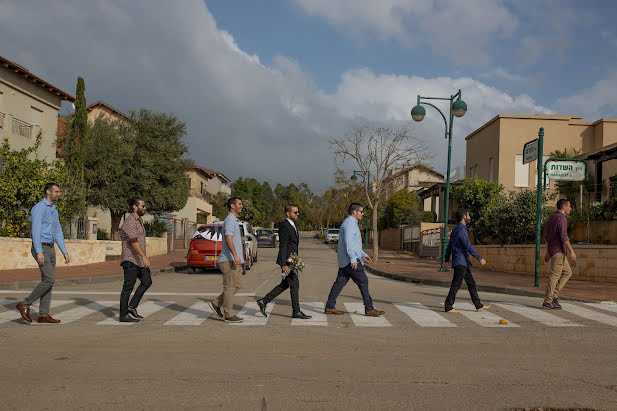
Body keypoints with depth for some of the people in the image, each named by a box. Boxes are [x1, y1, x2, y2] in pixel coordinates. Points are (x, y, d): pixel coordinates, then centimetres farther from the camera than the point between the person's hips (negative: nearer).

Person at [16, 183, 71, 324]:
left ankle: (43, 315, 8)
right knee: (49, 279, -15)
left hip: (50, 249, 9)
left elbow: (58, 233, 18)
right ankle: (25, 305, -1)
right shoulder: (39, 207, -12)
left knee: (48, 281, 5)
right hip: (40, 249, -9)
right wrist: (39, 252, -27)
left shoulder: (54, 211, 17)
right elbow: (36, 230, -20)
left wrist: (65, 252, 12)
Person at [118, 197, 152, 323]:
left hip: (139, 259, 10)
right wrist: (144, 257, -34)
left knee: (147, 281, 8)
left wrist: (144, 257, 25)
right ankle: (123, 315, 3)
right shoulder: (130, 222, -16)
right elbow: (133, 241, -27)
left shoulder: (139, 220, 16)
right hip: (131, 259, -10)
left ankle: (132, 306, 13)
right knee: (128, 287, -4)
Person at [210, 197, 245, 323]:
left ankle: (217, 304, 18)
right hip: (229, 260, -10)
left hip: (234, 260, 10)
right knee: (230, 287, -4)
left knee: (237, 286, 12)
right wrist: (235, 256, -34)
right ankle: (229, 315, 3)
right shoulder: (230, 220, -12)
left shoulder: (234, 221, 21)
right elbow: (228, 239, -24)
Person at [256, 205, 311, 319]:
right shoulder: (284, 226, -15)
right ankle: (296, 311, 6)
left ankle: (264, 301, 18)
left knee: (285, 284, 13)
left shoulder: (292, 226, 16)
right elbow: (282, 246, -20)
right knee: (294, 285, -3)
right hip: (287, 261, -10)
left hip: (291, 260, 10)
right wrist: (284, 265, -24)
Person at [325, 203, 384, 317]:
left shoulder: (351, 223, 21)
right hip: (350, 260, -10)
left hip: (344, 260, 10)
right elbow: (348, 242, -23)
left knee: (340, 282, 9)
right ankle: (369, 309, -2)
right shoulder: (349, 223, -13)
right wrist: (353, 258, -26)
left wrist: (363, 255, 26)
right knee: (363, 281, -6)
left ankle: (330, 307, 10)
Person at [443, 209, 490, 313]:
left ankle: (479, 306, 19)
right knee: (456, 285, -7)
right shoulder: (461, 229, -16)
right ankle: (448, 307, -3)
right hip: (460, 262, -10)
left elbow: (449, 246, 20)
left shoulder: (456, 229, 15)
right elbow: (468, 247, -20)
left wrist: (446, 260, 24)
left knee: (471, 283, 13)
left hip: (463, 263, 10)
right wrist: (480, 259, -15)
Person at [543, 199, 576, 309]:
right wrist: (571, 251, -19)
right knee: (555, 276, -7)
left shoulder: (552, 218, 17)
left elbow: (547, 237, 21)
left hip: (552, 250, 10)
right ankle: (547, 302, -5)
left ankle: (554, 295, 6)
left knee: (567, 272, 14)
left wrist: (547, 253, 24)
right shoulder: (562, 218, -12)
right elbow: (564, 236, -21)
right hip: (559, 251, -10)